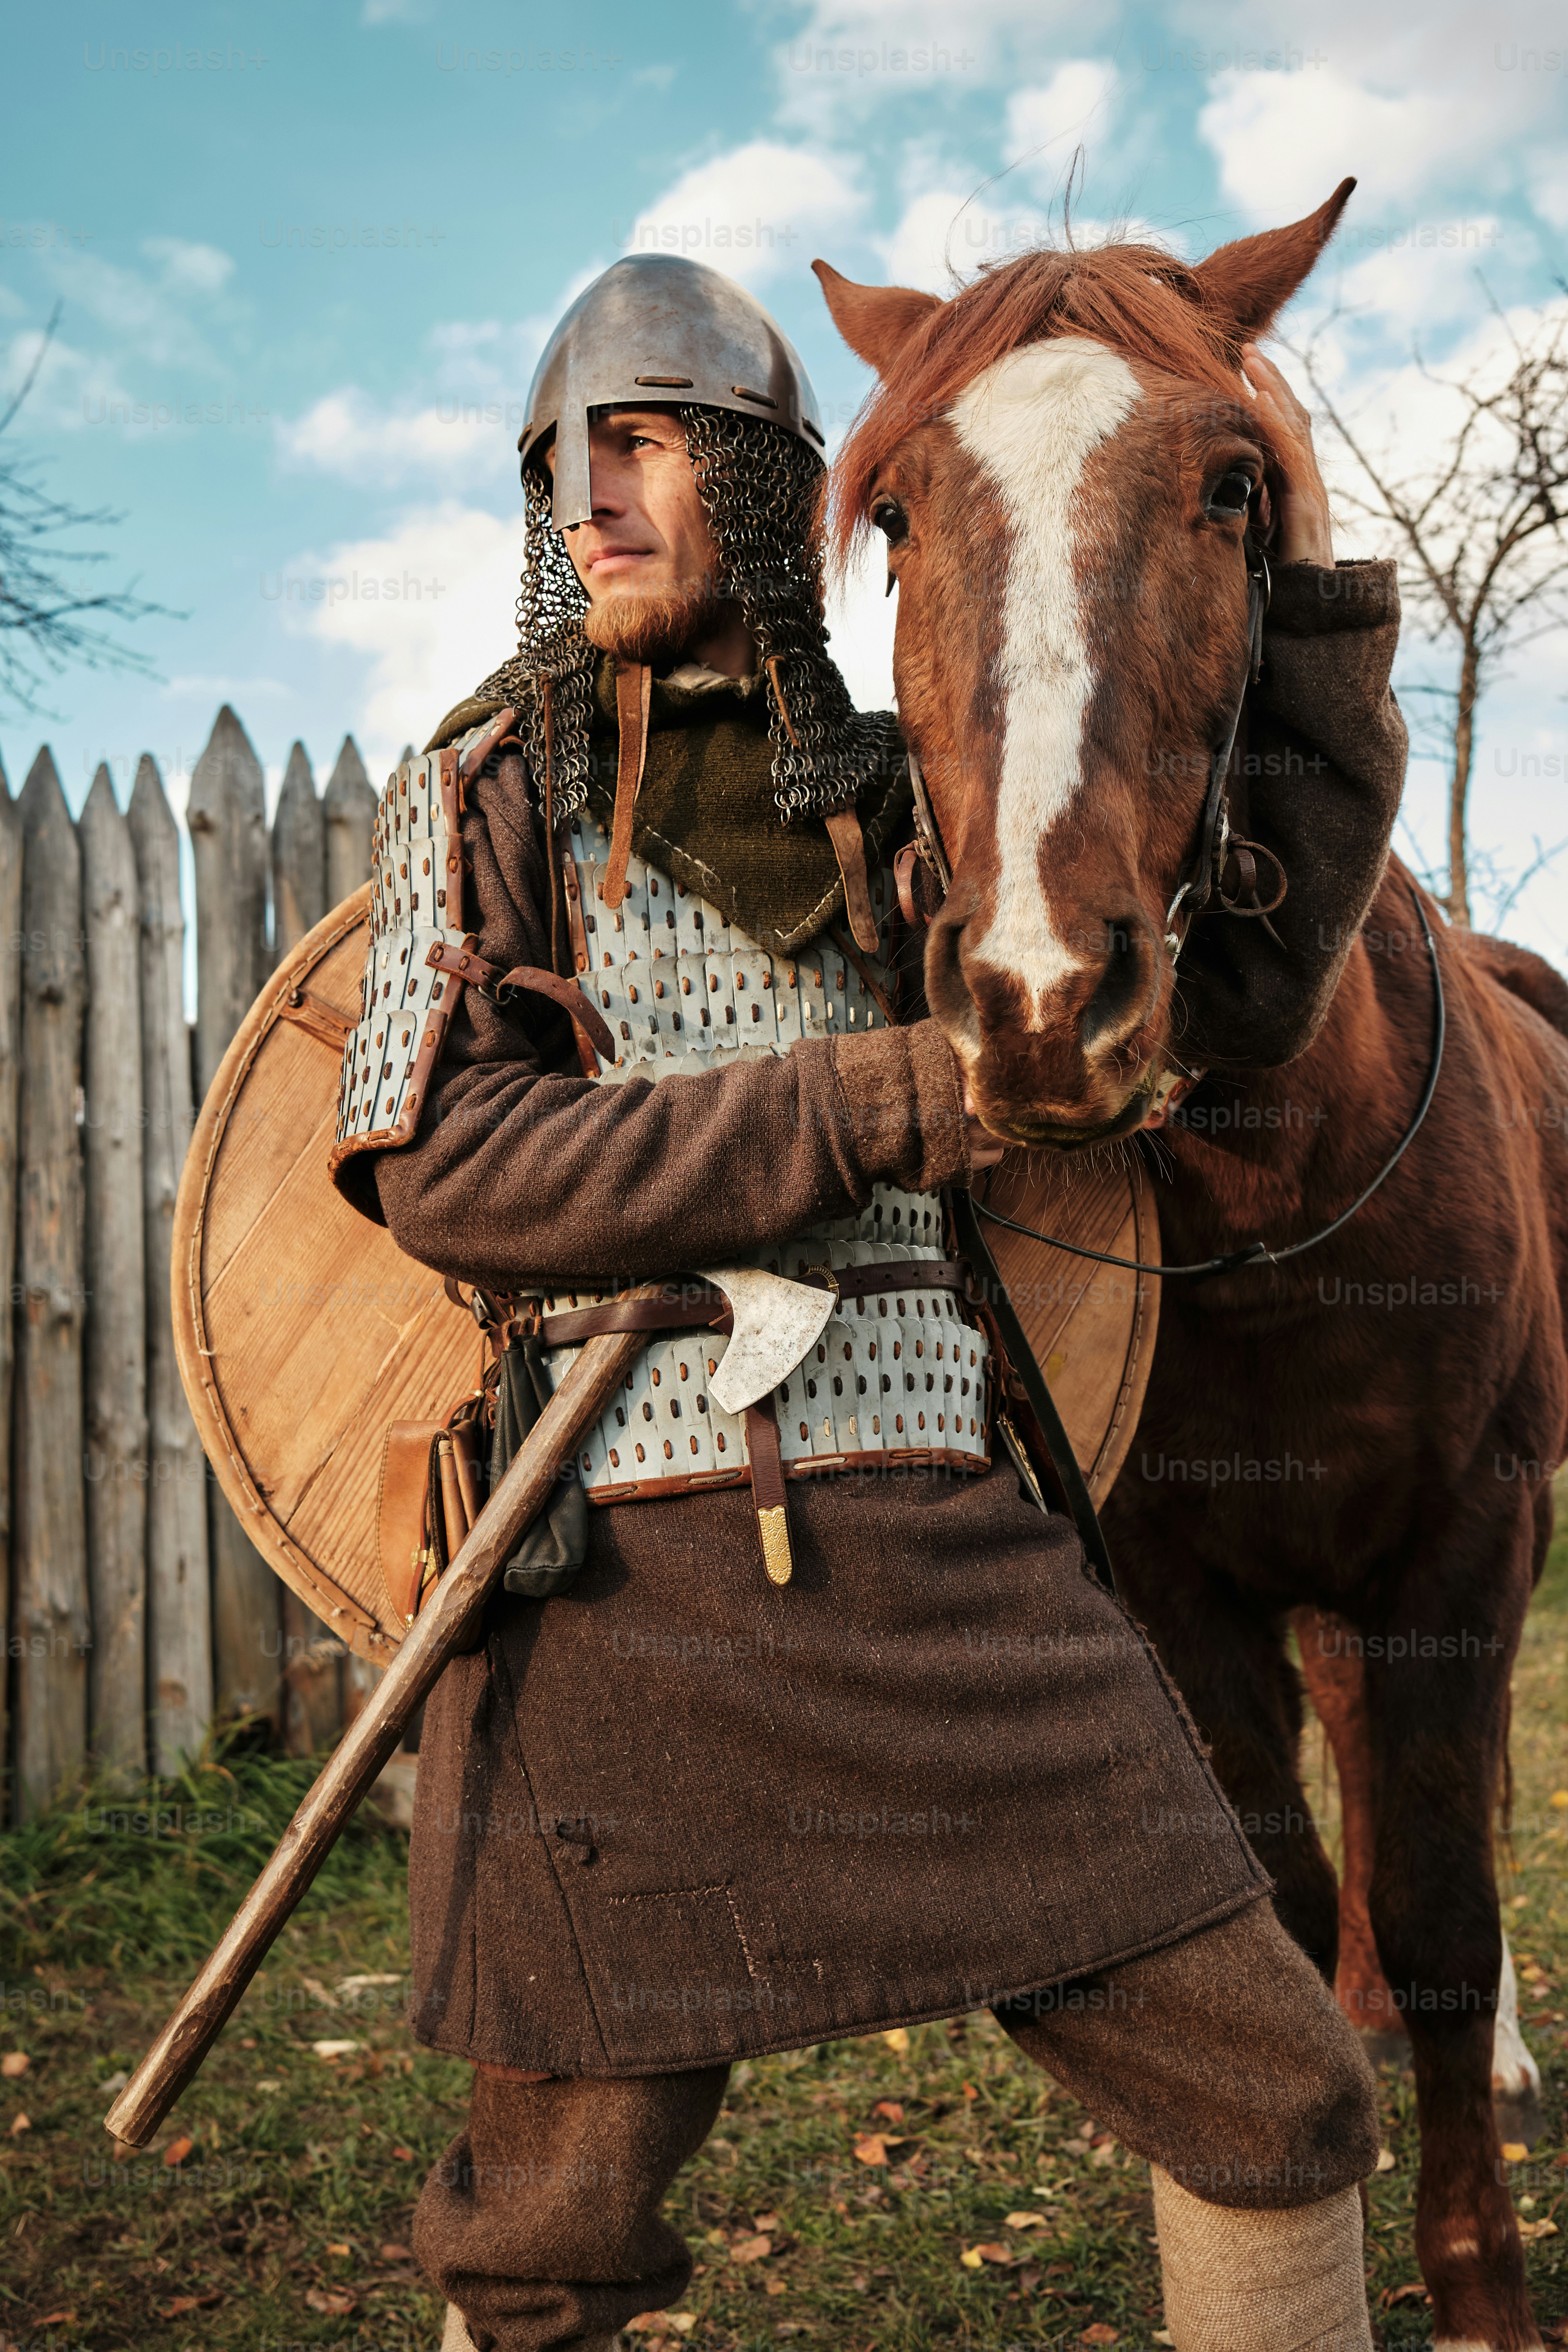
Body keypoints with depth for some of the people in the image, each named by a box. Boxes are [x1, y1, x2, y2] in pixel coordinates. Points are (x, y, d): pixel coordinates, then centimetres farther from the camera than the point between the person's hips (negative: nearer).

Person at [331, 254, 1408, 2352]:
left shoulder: (903, 801, 12)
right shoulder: (488, 789, 6)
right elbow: (444, 1165, -8)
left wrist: (1300, 551, 4)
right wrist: (880, 1103, -14)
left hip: (938, 1556, 3)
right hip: (619, 1587, -2)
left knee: (1277, 2106, 6)